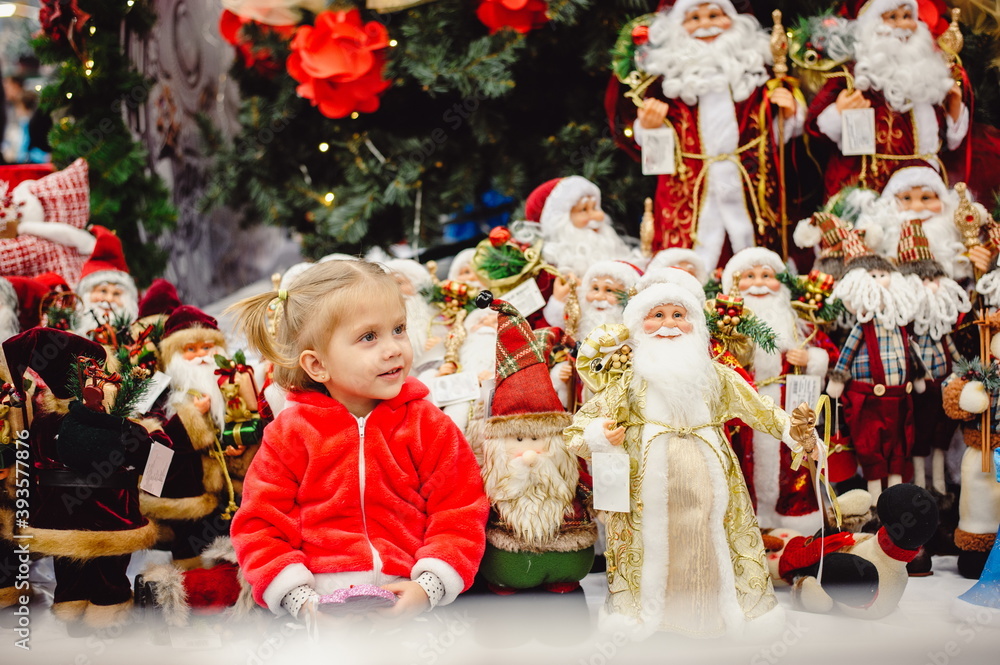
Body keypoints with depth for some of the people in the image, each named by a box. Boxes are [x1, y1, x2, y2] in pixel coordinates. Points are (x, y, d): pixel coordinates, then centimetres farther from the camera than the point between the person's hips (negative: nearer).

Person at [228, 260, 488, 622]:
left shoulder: (429, 428, 8)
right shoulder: (290, 433, 6)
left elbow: (460, 517, 6)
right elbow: (260, 526, 5)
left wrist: (427, 587, -10)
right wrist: (301, 601, -9)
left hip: (407, 597, 1)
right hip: (321, 596, 0)